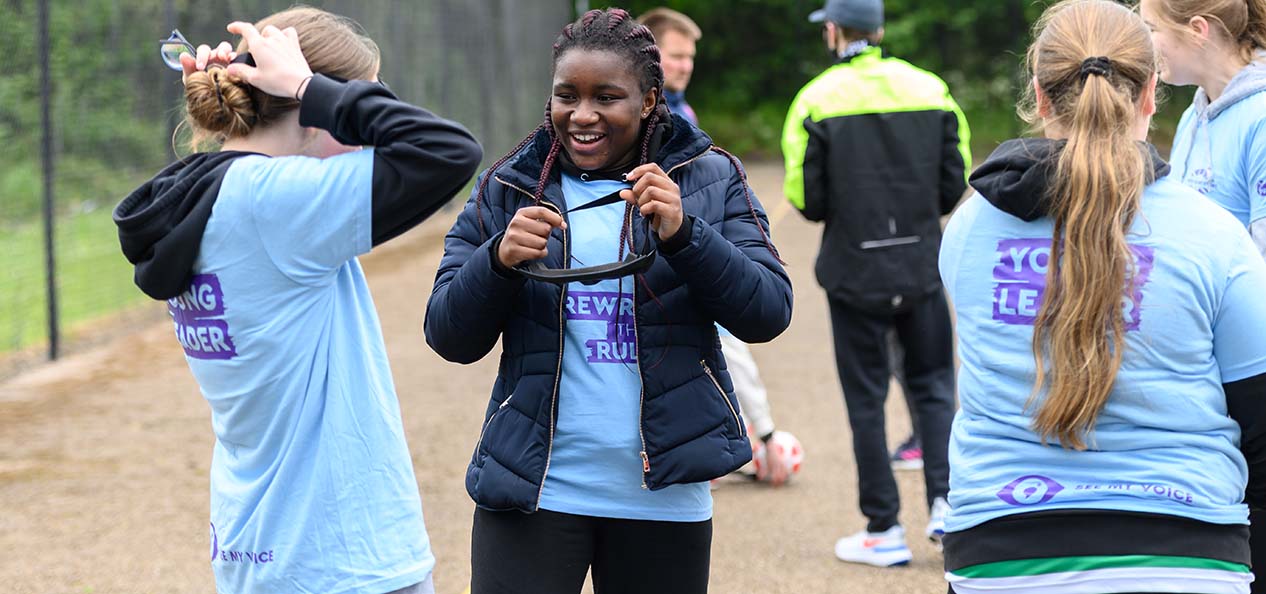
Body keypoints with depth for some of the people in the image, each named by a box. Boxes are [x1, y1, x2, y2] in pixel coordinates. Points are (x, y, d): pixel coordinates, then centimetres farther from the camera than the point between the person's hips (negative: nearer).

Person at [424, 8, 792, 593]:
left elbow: (768, 314, -7)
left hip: (664, 499, 0)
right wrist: (500, 260, -18)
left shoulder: (709, 181, 3)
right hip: (533, 492, 0)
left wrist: (682, 233, -21)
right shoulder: (506, 189, 5)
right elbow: (450, 339, 0)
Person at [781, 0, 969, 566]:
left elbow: (808, 199, -8)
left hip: (855, 271, -2)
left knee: (866, 398, 6)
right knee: (933, 384, 15)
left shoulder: (816, 100, -8)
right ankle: (946, 502, 2)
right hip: (921, 267, 2)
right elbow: (954, 183, 2)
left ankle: (883, 530, 9)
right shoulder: (931, 90, 1)